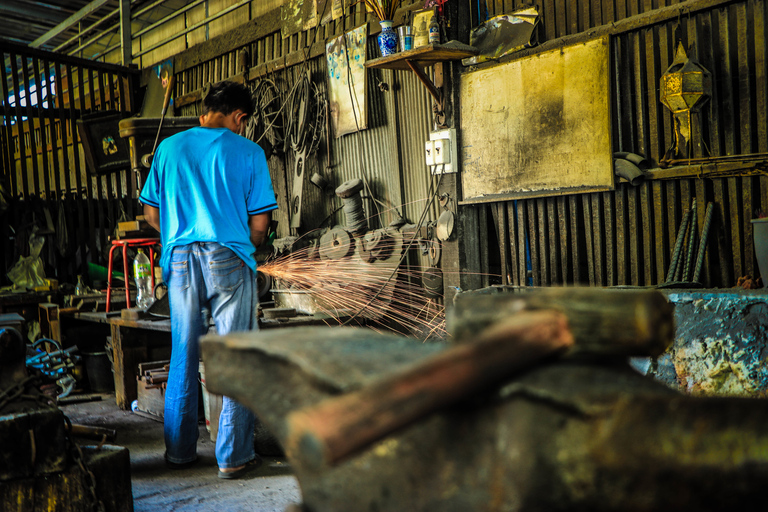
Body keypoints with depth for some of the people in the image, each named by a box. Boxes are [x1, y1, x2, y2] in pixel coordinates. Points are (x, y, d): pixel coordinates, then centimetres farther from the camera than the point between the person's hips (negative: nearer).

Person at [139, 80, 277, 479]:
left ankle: (180, 451, 22)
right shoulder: (247, 151, 2)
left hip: (180, 258, 4)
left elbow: (151, 214, 12)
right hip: (228, 259, -3)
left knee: (183, 357, 12)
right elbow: (259, 224, -2)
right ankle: (234, 456, 7)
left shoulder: (170, 148, 10)